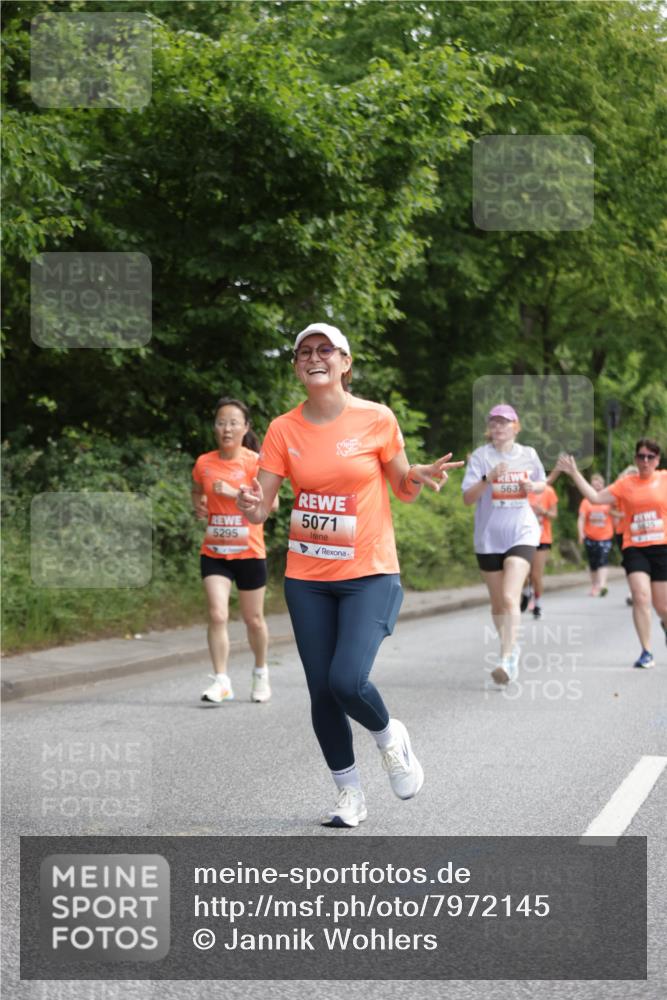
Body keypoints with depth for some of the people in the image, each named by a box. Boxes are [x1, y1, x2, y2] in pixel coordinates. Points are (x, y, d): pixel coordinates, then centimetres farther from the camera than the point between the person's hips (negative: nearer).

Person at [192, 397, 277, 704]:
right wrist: (198, 506, 1)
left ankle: (261, 674, 33)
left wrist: (234, 492, -25)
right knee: (217, 615, -13)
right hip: (214, 552, 2)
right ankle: (221, 682, -9)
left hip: (249, 552, -2)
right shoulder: (204, 463, 2)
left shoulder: (255, 462, -8)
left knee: (253, 619, 11)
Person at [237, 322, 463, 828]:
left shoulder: (377, 419, -5)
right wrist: (253, 507, -24)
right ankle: (350, 792, 22)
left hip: (369, 572, -3)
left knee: (348, 679, -20)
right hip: (307, 577, 3)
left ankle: (390, 736, 14)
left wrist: (421, 478, -17)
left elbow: (404, 488, 5)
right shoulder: (283, 429, 0)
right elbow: (261, 502, 0)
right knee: (321, 691, 4)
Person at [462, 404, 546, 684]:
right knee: (498, 603, 11)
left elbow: (543, 484, 20)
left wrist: (532, 486, -3)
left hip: (521, 533, -1)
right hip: (489, 537, 1)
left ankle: (507, 661, -26)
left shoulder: (528, 454, 4)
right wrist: (488, 478, -26)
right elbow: (467, 497, -9)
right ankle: (511, 646, 35)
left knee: (510, 597, -20)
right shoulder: (481, 456, -3)